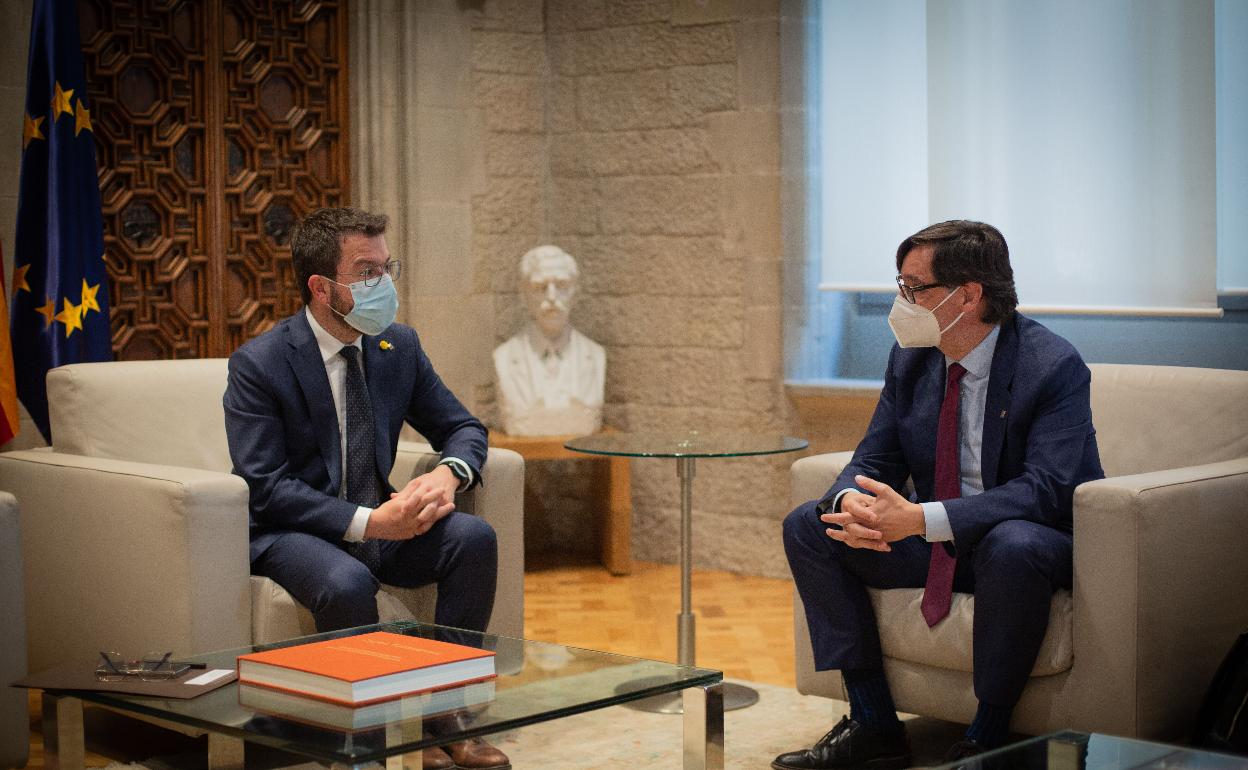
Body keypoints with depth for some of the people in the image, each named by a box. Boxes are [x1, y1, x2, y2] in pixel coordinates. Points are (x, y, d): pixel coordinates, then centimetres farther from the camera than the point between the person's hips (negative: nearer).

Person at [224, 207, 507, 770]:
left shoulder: (400, 347, 3)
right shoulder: (258, 365, -13)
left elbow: (463, 428, 10)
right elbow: (267, 489, -19)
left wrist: (447, 475, -15)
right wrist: (367, 522, -29)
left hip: (376, 522, 6)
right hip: (289, 533, -5)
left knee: (474, 538, -21)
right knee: (348, 583, -37)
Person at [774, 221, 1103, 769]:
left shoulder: (1054, 367, -19)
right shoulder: (910, 359, 1)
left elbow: (1047, 490, -29)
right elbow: (873, 460, 4)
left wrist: (921, 518, -38)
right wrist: (852, 502, -24)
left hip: (1040, 543, -7)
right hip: (936, 539, 7)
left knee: (1013, 546, -41)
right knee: (807, 527, -5)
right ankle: (873, 725, -6)